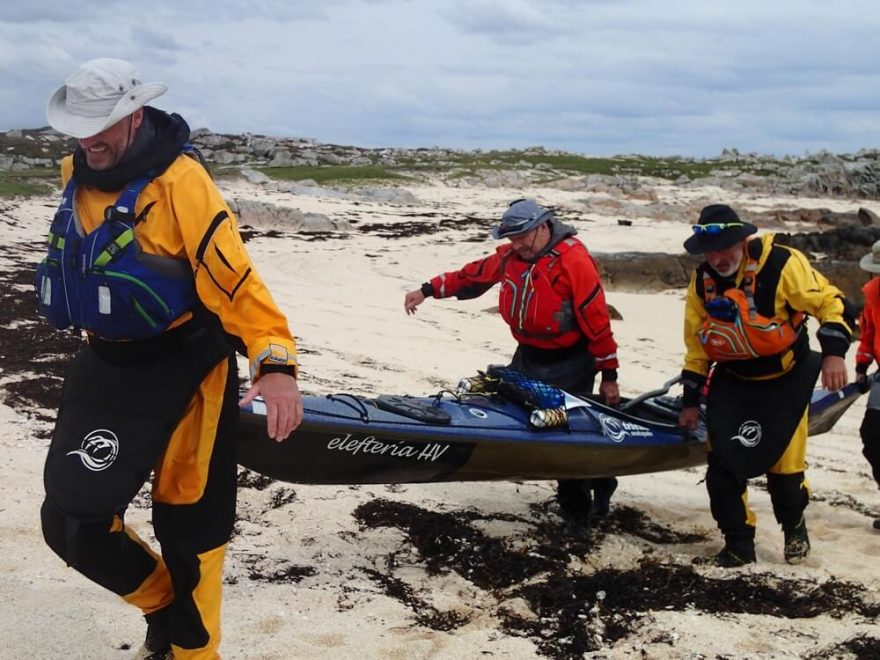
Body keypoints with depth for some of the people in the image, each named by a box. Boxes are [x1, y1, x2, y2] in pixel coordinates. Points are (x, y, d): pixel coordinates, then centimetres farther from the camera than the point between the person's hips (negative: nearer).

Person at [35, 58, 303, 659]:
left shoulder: (178, 178, -20)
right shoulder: (77, 174, 3)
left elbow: (232, 274, -29)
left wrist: (276, 363, -40)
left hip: (185, 367, -6)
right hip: (107, 368, 7)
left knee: (189, 525, 4)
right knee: (70, 519, 4)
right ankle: (165, 607, 29)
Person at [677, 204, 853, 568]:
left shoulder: (781, 264, -21)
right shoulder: (702, 281, -5)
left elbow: (831, 302, -16)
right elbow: (696, 345, 4)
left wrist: (833, 352, -29)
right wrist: (691, 400, 7)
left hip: (785, 380, -3)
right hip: (732, 383, 4)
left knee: (784, 465, 2)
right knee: (723, 464, -5)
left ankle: (794, 529, 34)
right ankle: (738, 546, 11)